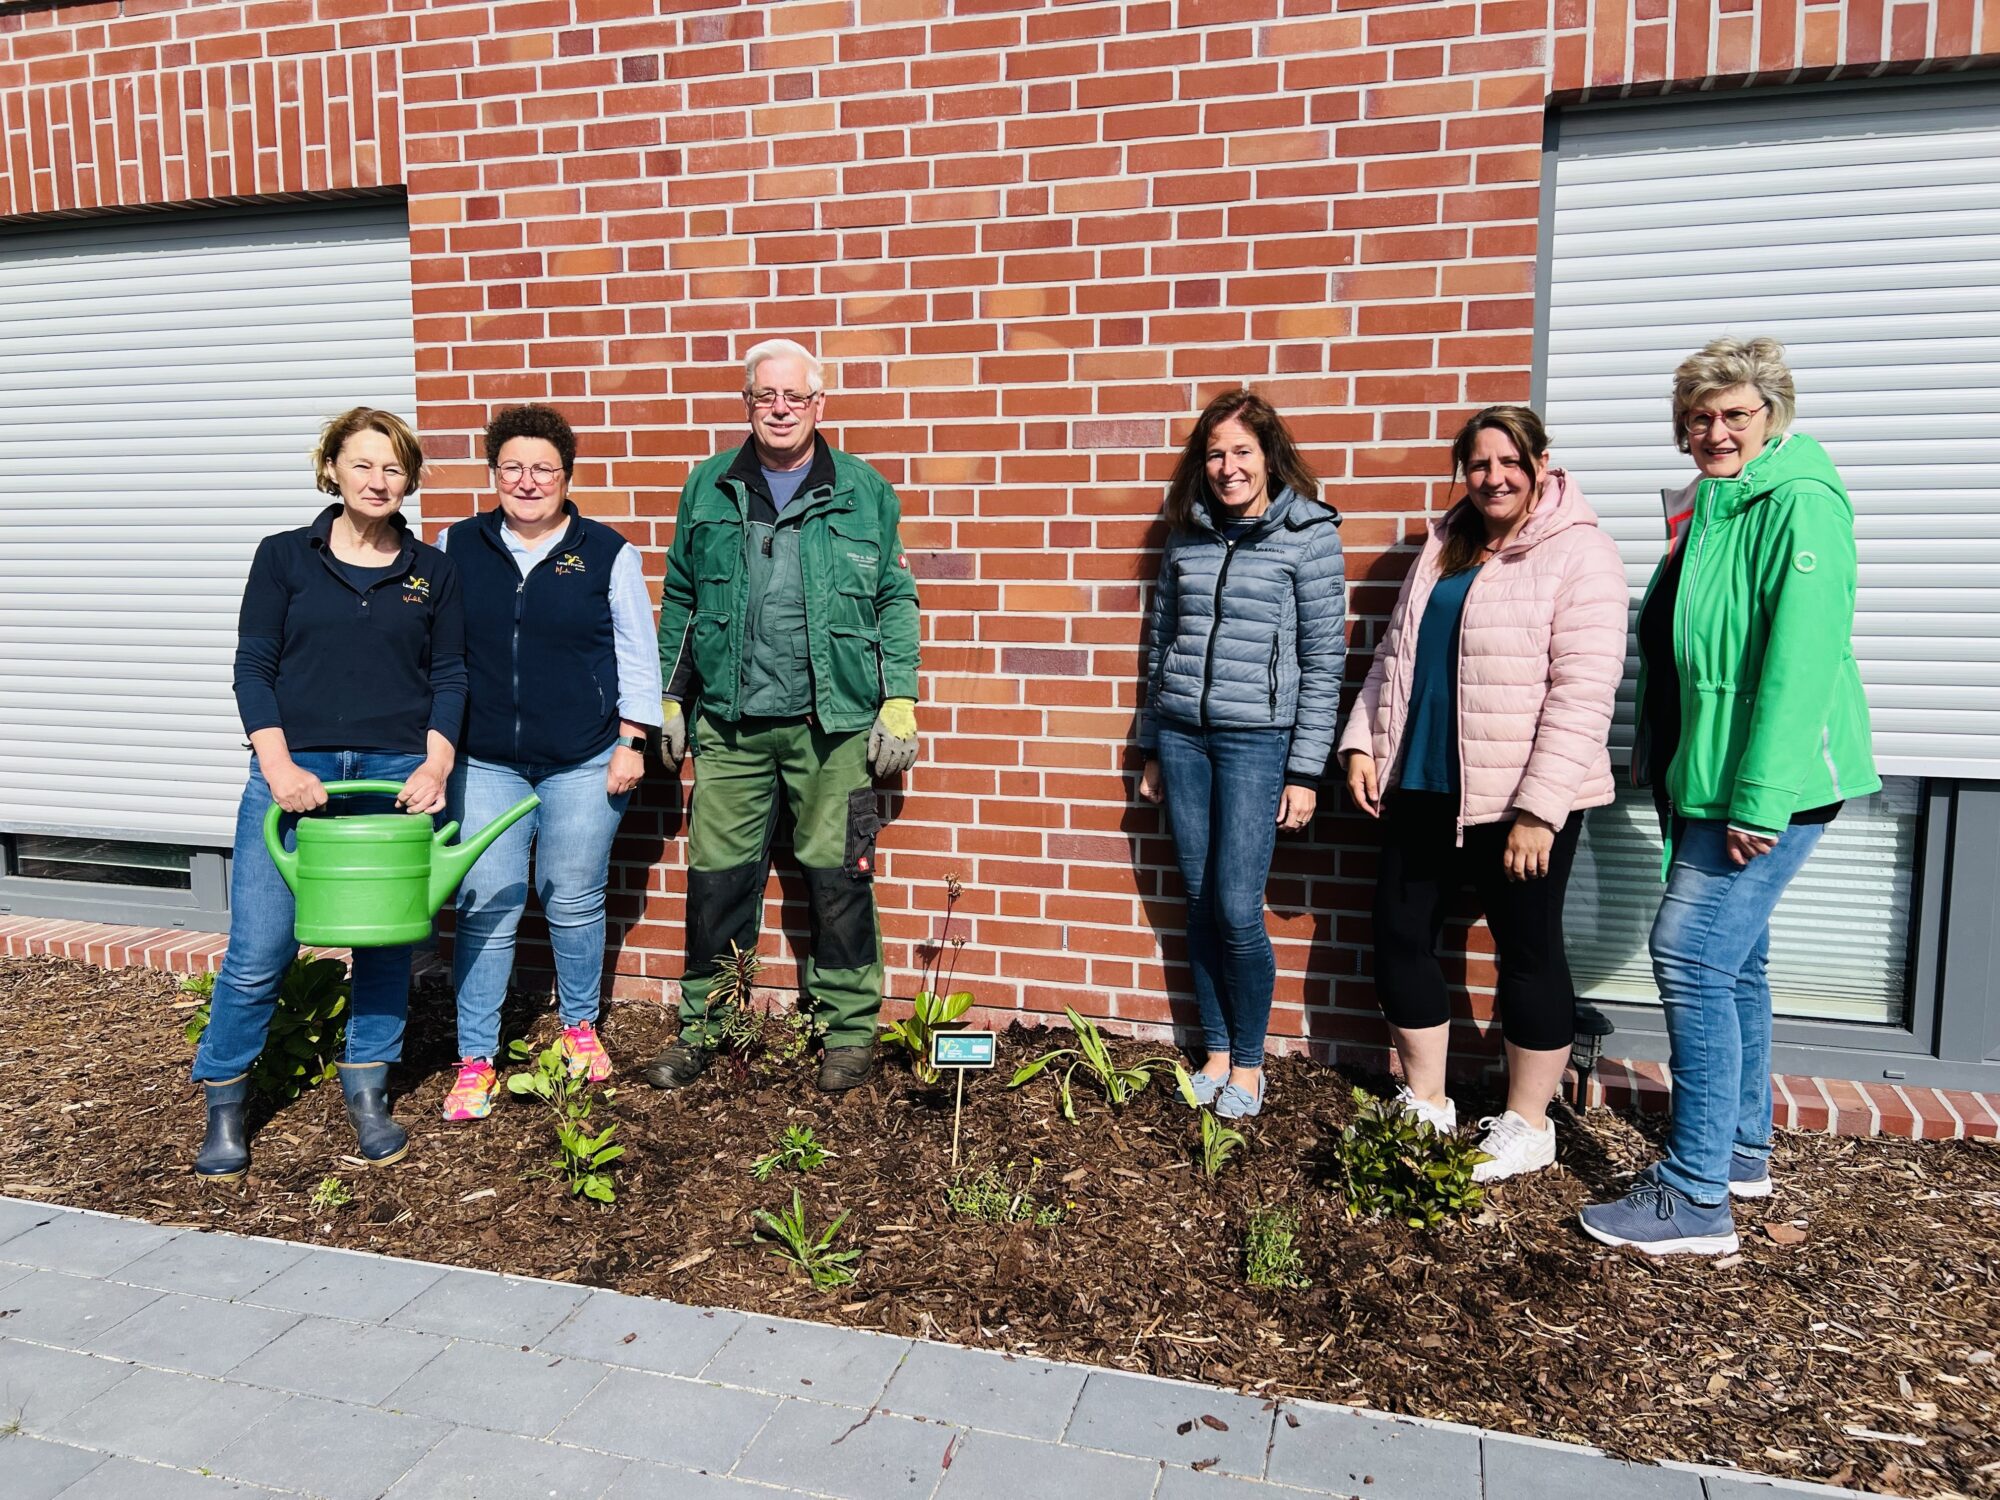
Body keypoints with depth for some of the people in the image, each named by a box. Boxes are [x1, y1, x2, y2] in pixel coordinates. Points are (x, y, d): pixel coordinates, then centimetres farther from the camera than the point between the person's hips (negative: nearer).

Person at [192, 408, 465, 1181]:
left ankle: (368, 1095, 24)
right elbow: (253, 668, 2)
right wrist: (279, 766, -10)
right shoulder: (283, 557, 5)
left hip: (397, 777, 1)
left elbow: (449, 677, 7)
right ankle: (224, 1105, 17)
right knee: (259, 950, -2)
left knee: (386, 943, 7)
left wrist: (435, 765, -7)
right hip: (295, 771, -1)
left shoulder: (432, 571, 8)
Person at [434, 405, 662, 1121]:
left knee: (575, 903, 8)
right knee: (485, 911, 0)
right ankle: (475, 1061, 11)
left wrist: (630, 742, -1)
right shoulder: (457, 548, 7)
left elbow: (637, 656, 3)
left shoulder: (607, 553, 1)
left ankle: (579, 1026, 30)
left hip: (584, 765, -1)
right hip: (485, 765, 2)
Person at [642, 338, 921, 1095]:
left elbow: (896, 602, 4)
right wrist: (670, 699, 11)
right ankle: (703, 1025, 22)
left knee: (837, 877, 4)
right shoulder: (708, 488, 9)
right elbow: (680, 600, 13)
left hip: (833, 722, -2)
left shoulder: (863, 492, 4)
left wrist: (900, 703, -3)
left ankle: (849, 1031, 18)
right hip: (729, 722, 2)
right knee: (716, 878, 7)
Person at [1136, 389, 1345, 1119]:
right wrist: (1152, 748, 14)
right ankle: (1216, 1052, 25)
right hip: (1183, 736, 4)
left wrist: (1306, 771, -8)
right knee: (1201, 905, 9)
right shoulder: (1187, 532, 9)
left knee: (1238, 911, -5)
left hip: (1257, 740, -4)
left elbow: (1324, 658, -5)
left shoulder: (1309, 533, -4)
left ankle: (1248, 1062, 17)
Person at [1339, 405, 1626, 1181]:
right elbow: (1393, 653, 16)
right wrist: (1362, 744, 6)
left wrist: (1539, 807, -20)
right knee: (1400, 935, 11)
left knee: (1527, 949, 6)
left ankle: (1527, 1123, 24)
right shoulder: (1444, 546, 12)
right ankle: (1426, 1102, 29)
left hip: (1521, 799, -7)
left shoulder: (1579, 554, -10)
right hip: (1421, 784, 7)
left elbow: (1582, 691, -16)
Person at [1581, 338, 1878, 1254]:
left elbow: (1802, 662, -22)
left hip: (1770, 785, -9)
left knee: (1692, 959, -10)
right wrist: (1654, 756, 19)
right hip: (1702, 778, 9)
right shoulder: (1706, 510, 15)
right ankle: (1742, 1151, 30)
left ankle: (1695, 1198, -2)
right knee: (1734, 962, 16)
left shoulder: (1800, 504, -14)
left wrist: (1762, 800, -25)